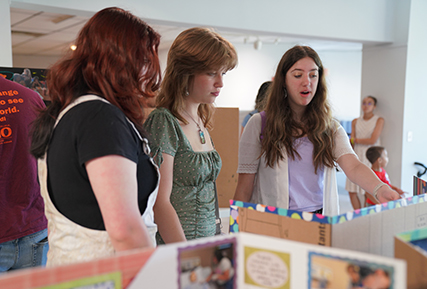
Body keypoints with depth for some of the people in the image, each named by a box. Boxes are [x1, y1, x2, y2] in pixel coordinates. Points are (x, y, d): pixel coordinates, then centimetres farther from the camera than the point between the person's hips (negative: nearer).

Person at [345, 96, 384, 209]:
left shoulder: (379, 120, 0)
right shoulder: (355, 122, 12)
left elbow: (373, 140, -9)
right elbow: (351, 143, 9)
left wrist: (355, 140, 0)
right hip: (357, 157, 4)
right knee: (352, 191, 0)